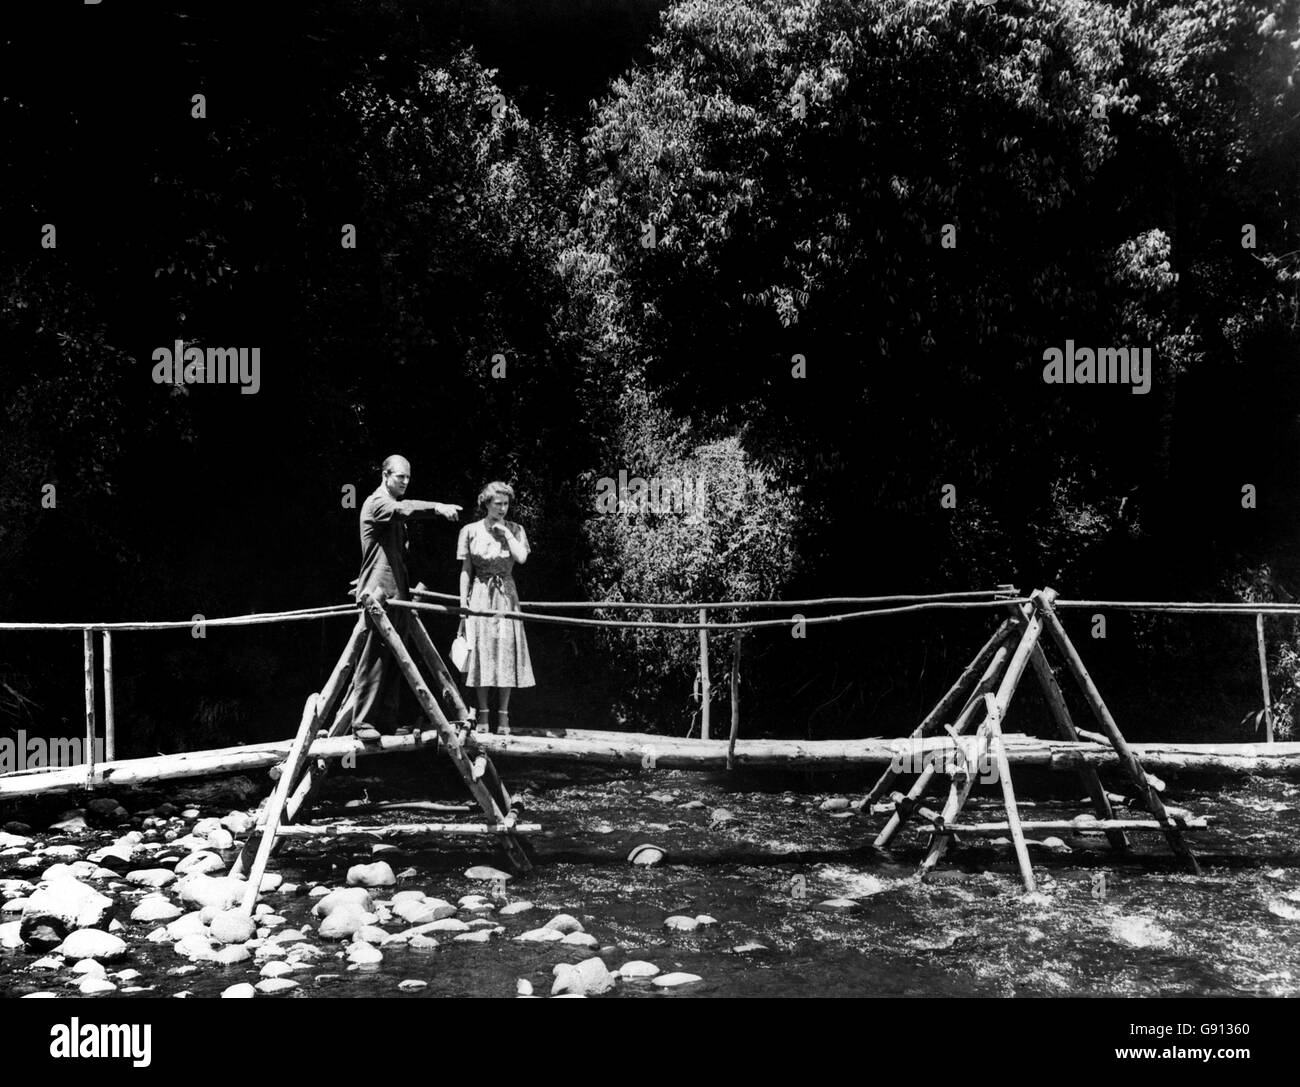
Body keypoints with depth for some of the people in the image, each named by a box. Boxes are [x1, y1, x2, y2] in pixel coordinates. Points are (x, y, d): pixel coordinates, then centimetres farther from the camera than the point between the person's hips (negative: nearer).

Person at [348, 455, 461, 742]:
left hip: (397, 593, 9)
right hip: (379, 592, -9)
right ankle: (362, 723, -5)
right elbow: (400, 509, -28)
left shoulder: (394, 506, 23)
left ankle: (387, 721, 11)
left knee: (394, 663, 7)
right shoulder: (376, 503, -4)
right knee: (374, 660, -9)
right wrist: (437, 508, -39)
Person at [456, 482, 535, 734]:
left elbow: (522, 557, -11)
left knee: (506, 651, -1)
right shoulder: (470, 531, 2)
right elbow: (465, 570, 3)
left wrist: (506, 532, -8)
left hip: (506, 595, 1)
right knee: (480, 651, -1)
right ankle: (482, 715, 6)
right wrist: (463, 602, -2)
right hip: (480, 595, -1)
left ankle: (503, 715, 5)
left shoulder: (514, 530, 5)